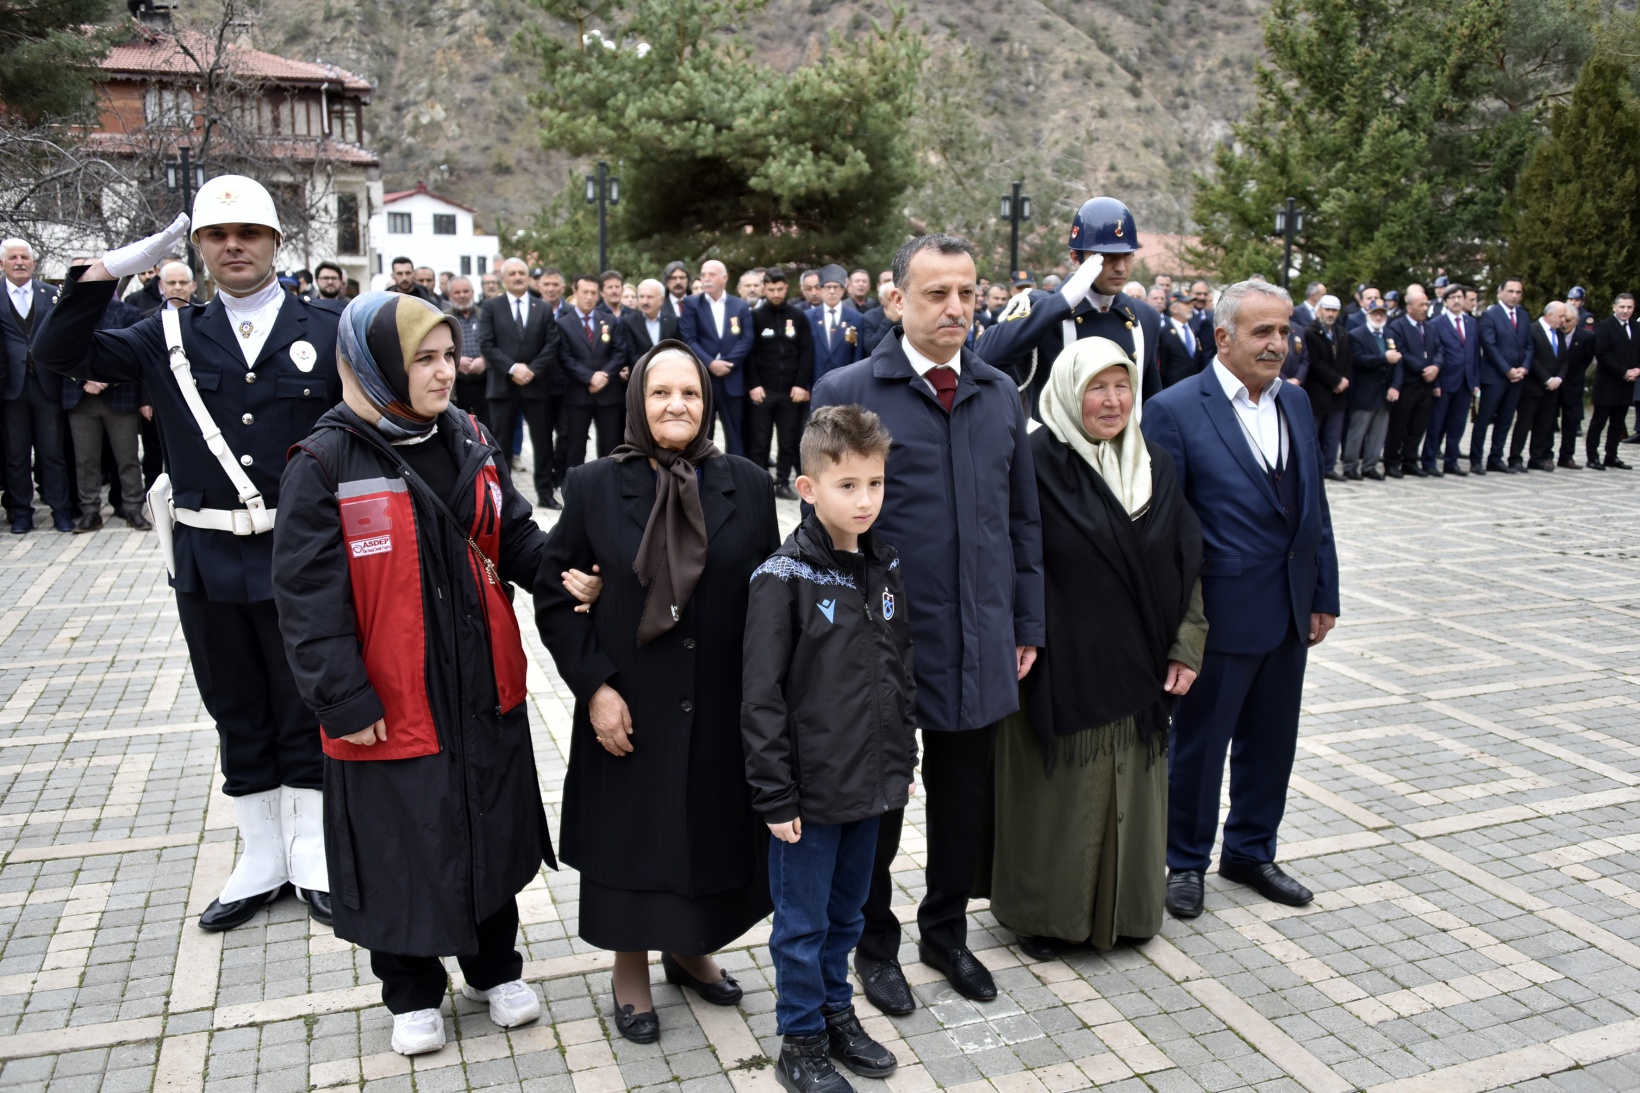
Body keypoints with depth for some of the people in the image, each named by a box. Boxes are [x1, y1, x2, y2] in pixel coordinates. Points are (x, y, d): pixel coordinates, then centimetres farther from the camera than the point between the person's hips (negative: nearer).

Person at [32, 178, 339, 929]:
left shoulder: (325, 331, -1)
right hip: (207, 563, 3)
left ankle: (313, 861, 26)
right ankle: (261, 863, 29)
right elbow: (58, 355, 1)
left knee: (305, 714, 9)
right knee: (238, 718, 14)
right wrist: (107, 272, -9)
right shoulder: (171, 336, 6)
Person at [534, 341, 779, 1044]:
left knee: (712, 830, 15)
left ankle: (689, 950, 41)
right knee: (632, 834, 11)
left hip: (724, 710, 2)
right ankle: (631, 969, 33)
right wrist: (594, 686, -11)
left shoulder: (747, 486, 0)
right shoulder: (594, 488, -4)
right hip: (630, 713, -2)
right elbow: (555, 595, -3)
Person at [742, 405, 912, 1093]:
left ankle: (837, 1014, 41)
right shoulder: (784, 578, -16)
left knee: (846, 914, 22)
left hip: (871, 784, 6)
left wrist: (903, 761, 14)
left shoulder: (886, 569, 3)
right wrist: (775, 795, -14)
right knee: (802, 924, 10)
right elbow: (762, 697, -15)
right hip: (810, 790, -6)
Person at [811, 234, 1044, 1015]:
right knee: (875, 808, 14)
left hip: (980, 648, 4)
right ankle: (875, 944, 35)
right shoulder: (846, 393, -8)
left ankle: (946, 932, 40)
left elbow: (1022, 519, 11)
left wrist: (1026, 624, 9)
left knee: (962, 804, 17)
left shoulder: (1001, 395, 7)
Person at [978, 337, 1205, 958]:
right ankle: (1042, 912, 28)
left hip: (1134, 669, 5)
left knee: (1126, 793, 16)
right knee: (1057, 795, 8)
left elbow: (1188, 563, 9)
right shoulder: (1035, 464, -12)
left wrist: (1186, 646, 4)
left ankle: (1124, 906, 35)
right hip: (1058, 668, -5)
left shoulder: (1157, 466, 5)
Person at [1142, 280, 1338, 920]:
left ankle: (1251, 852, 37)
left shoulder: (1295, 403, 8)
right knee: (1198, 743, 9)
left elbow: (1313, 505, 12)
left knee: (1271, 741, 17)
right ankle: (1186, 861, 29)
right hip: (1219, 616, -6)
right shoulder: (1174, 410, -13)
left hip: (1289, 613, 6)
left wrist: (1324, 596, 10)